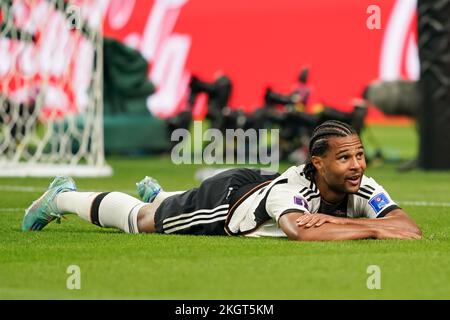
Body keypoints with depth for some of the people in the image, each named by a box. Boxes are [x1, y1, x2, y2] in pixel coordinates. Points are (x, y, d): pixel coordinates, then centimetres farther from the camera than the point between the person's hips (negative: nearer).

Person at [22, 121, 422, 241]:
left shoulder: (363, 189, -32)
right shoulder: (290, 190, -48)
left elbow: (410, 228, -40)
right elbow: (303, 233, -68)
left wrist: (334, 220, -52)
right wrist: (374, 229, -64)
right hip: (223, 198, -6)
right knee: (138, 219, 20)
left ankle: (156, 193, 71)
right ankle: (64, 197, 45)